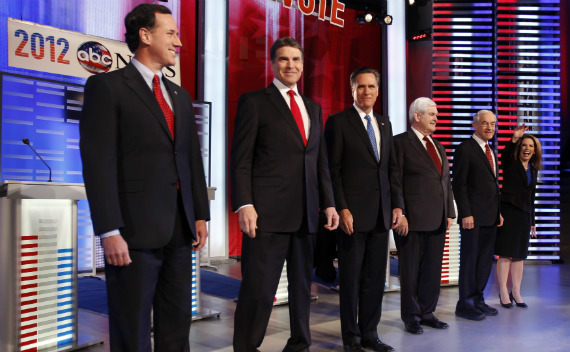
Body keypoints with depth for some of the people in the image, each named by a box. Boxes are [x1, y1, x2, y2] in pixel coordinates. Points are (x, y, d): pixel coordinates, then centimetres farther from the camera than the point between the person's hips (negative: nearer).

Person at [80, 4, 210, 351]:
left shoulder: (180, 95, 18)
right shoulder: (107, 86, -3)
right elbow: (98, 162, -10)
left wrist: (201, 215, 11)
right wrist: (109, 232, -16)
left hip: (180, 230, 6)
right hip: (135, 231, -6)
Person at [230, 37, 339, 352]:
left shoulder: (313, 108, 19)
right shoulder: (254, 102, 1)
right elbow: (241, 160, -5)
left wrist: (329, 203, 11)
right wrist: (244, 205, -15)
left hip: (306, 214, 6)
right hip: (268, 213, -6)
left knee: (302, 285, 14)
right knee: (258, 289, -3)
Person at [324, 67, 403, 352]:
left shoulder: (384, 124, 16)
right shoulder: (338, 122, -3)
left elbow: (392, 168, 16)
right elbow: (333, 170, -7)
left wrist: (397, 204, 7)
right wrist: (342, 208, -14)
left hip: (381, 214, 6)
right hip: (353, 213, -6)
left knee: (376, 277, 10)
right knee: (351, 278, 4)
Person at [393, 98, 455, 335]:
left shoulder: (438, 146, 19)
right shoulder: (401, 142, -5)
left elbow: (446, 181, 19)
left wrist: (449, 213, 12)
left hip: (437, 220, 7)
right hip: (412, 219, -7)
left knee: (432, 270, 12)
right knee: (410, 271, 4)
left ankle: (427, 313, 25)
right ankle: (411, 317, 16)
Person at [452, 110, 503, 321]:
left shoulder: (491, 152, 18)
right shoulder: (465, 149, -7)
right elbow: (459, 185, -12)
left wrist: (498, 212, 16)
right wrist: (466, 214, -17)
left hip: (490, 217, 8)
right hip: (473, 217, -8)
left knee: (486, 260, 11)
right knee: (469, 260, -1)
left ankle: (477, 299, 22)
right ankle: (464, 304, 8)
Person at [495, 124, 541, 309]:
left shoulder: (533, 169, 16)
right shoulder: (510, 163, 1)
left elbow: (531, 196, 19)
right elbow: (505, 154, -25)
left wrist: (532, 222, 18)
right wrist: (514, 138, -42)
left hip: (524, 214, 6)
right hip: (508, 211, -6)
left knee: (519, 255, 9)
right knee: (505, 254, -4)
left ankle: (516, 293, 16)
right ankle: (503, 293, 2)